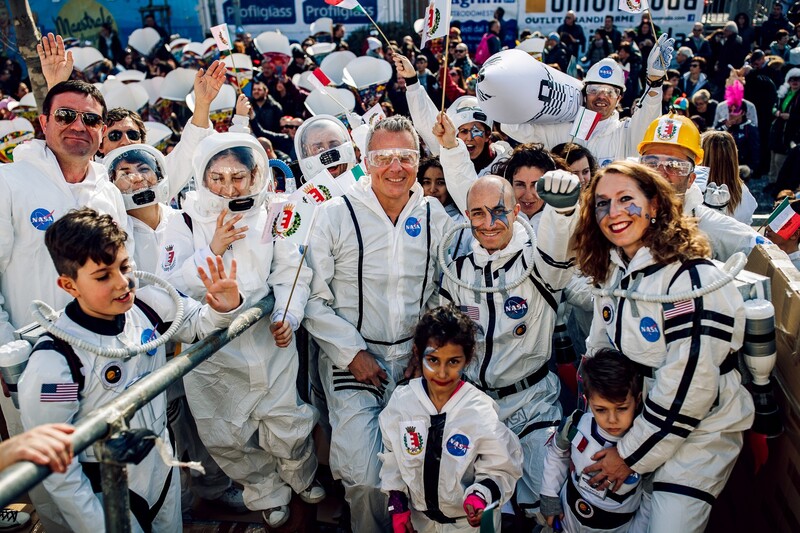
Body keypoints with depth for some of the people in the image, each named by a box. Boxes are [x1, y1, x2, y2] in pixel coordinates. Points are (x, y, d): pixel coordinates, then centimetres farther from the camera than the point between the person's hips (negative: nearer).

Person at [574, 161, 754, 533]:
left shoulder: (692, 278, -23)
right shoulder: (611, 271, 2)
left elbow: (689, 387, -24)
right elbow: (599, 348, 11)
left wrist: (631, 454, -16)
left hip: (700, 430, -6)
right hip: (637, 416, 7)